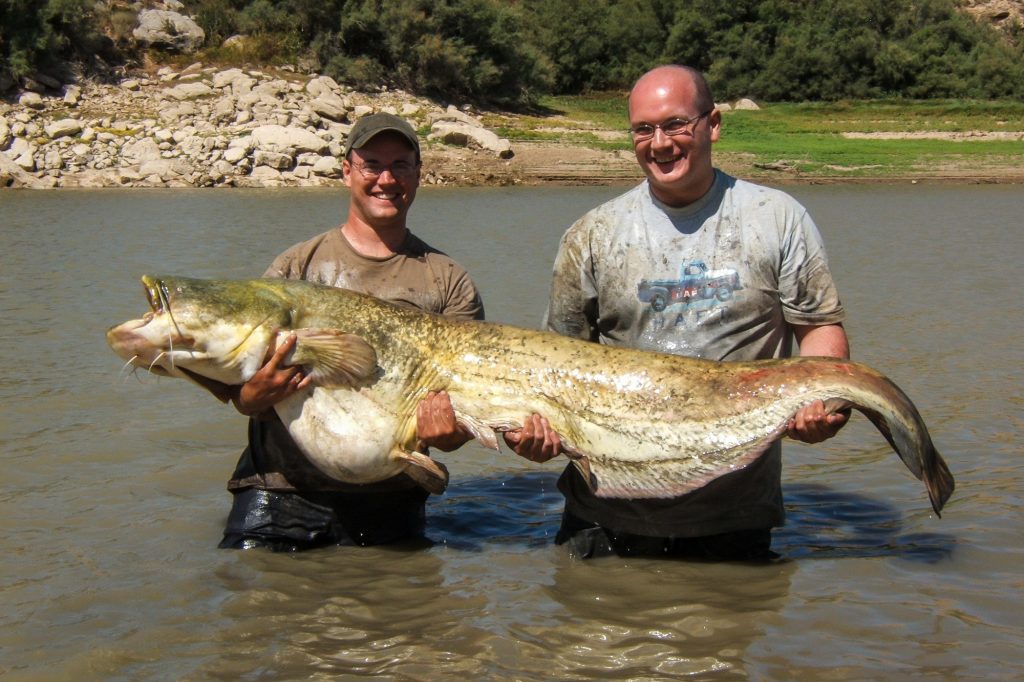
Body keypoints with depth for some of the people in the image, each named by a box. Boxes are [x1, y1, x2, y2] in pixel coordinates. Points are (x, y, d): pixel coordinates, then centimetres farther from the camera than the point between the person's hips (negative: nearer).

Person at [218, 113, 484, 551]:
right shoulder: (295, 267, 6)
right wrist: (261, 390, -23)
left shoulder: (449, 281, 8)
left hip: (389, 503, 1)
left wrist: (449, 430, -23)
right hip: (281, 495, -1)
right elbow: (241, 397, 1)